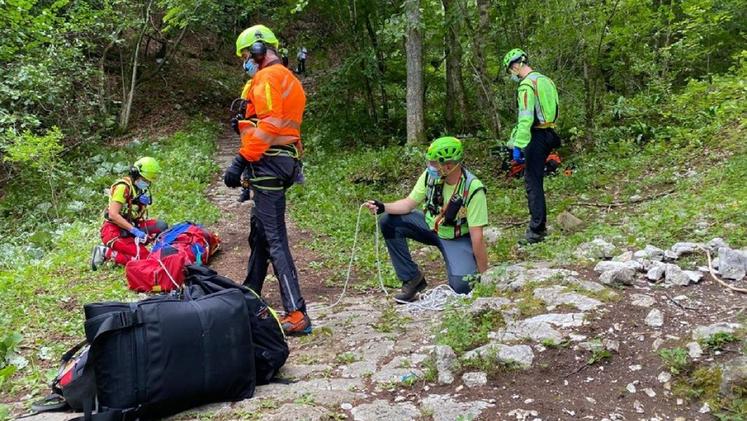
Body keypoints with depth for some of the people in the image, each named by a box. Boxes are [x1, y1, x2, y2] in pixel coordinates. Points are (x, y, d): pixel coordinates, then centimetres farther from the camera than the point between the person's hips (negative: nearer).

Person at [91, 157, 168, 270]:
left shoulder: (142, 189, 13)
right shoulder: (123, 186, -14)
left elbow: (142, 216, 12)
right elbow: (113, 215, -22)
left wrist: (145, 202, -9)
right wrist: (134, 231, -25)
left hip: (130, 227, 8)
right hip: (114, 230, -8)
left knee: (160, 226, -6)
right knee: (144, 258, -21)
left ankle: (133, 246, -9)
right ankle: (105, 252, -12)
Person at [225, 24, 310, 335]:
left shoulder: (267, 77, -8)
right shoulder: (288, 79, 23)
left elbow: (269, 124, -21)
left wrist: (241, 161, -22)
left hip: (268, 162, -11)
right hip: (284, 159, 11)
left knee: (275, 240, -13)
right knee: (259, 231, 20)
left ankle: (296, 315, -17)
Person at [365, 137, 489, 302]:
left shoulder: (473, 189, -28)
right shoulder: (430, 175, -16)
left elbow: (477, 236, -26)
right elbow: (409, 203, -4)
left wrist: (484, 275, -22)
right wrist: (383, 207, -23)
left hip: (458, 238, -5)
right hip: (431, 225, 5)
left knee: (462, 287, -28)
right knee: (388, 221, -16)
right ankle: (412, 278, -6)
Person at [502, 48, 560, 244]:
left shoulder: (527, 85, -15)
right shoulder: (545, 80, 14)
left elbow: (525, 118, -22)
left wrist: (518, 145, -22)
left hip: (537, 136, -9)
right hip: (549, 134, 9)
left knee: (533, 181, -5)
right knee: (535, 179, 17)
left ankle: (536, 230, -2)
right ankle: (540, 224, 22)